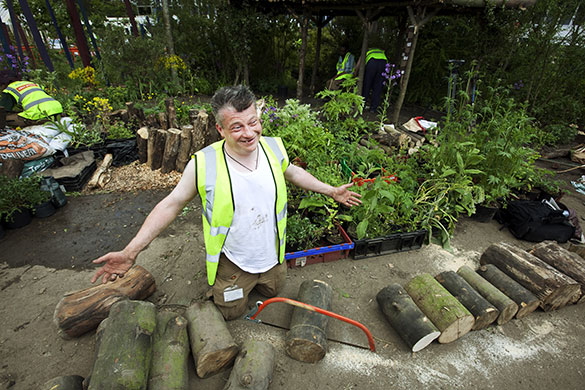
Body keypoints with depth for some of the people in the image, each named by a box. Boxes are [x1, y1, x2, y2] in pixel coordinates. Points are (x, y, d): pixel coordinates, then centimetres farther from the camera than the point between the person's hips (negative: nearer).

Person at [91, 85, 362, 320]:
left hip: (272, 254, 4)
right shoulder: (203, 165, -25)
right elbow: (172, 204, -13)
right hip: (232, 262, -3)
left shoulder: (274, 148, -15)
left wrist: (332, 191, 9)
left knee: (273, 292, 28)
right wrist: (130, 252, -14)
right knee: (230, 312, 19)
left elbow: (293, 173, 6)